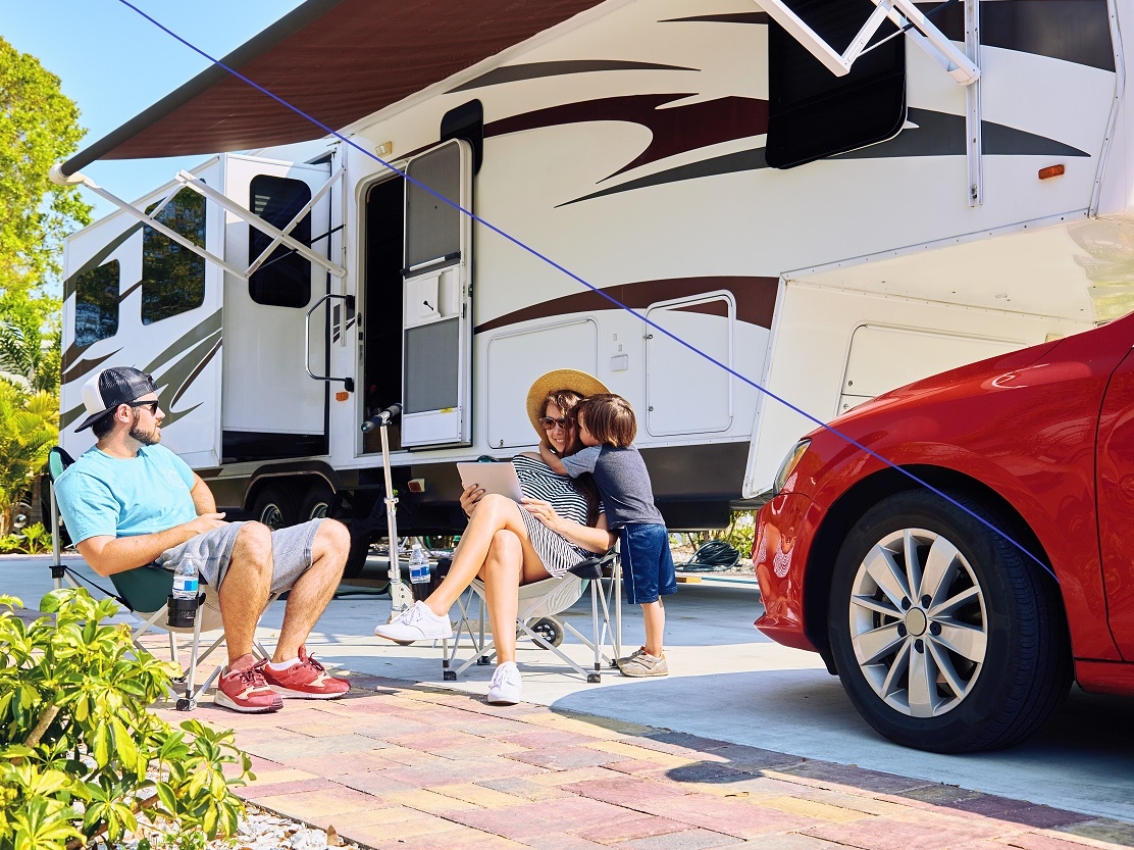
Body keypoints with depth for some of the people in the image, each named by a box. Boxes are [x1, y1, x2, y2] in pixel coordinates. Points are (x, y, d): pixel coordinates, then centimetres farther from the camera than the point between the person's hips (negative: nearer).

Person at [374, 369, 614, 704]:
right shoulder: (525, 462, 27)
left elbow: (605, 541, 4)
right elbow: (498, 525, 22)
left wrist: (557, 521, -9)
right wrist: (473, 511, -1)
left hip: (563, 561, -3)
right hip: (505, 554, 3)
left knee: (496, 504, -31)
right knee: (503, 542, -39)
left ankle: (434, 611, -41)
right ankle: (506, 667, -50)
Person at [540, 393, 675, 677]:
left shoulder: (594, 455, -6)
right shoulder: (630, 450, 17)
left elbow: (558, 466, 9)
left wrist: (543, 451, 28)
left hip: (636, 531, -9)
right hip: (656, 526, 9)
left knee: (647, 596, -3)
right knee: (653, 595, 14)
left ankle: (656, 657, 2)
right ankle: (652, 650, 23)